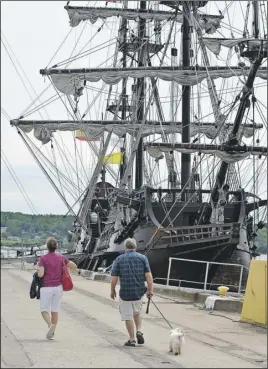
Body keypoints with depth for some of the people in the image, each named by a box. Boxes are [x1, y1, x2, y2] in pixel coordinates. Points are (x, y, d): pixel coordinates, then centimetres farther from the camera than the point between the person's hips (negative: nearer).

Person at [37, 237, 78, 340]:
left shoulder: (43, 259, -9)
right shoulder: (61, 258, 1)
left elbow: (40, 274, -18)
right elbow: (74, 266, 6)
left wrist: (38, 269, 3)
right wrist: (66, 263, 20)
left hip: (46, 288, -3)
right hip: (58, 287, 4)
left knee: (44, 310, 6)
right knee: (55, 310, 12)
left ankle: (50, 325, -20)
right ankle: (52, 333, 15)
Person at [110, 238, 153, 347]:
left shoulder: (119, 259, -2)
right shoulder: (142, 258, 0)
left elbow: (114, 278, -3)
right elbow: (148, 275, -6)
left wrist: (112, 291, 9)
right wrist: (150, 290, 0)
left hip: (125, 292, -2)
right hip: (139, 291, 2)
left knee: (128, 316, 7)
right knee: (137, 312, 24)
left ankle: (132, 340, 9)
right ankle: (139, 331, 6)